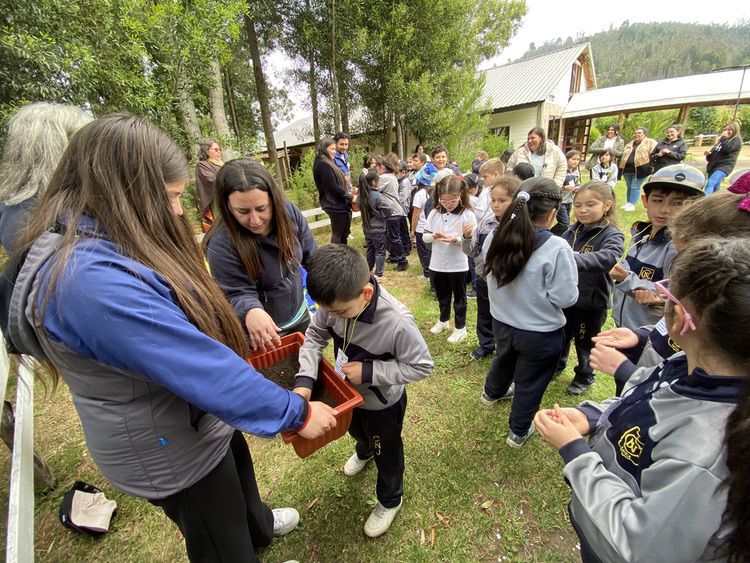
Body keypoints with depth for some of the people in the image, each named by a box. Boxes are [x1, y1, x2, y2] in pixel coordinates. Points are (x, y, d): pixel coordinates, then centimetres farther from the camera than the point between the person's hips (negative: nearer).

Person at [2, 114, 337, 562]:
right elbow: (202, 369, -36)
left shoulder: (102, 248, -2)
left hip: (201, 421, 9)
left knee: (239, 480, 36)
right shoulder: (93, 280, -36)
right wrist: (297, 413, -26)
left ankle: (259, 527, 66)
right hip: (169, 451, -9)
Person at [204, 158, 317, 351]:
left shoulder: (288, 212, -15)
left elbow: (311, 255, -2)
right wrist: (250, 312, -45)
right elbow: (237, 294, -24)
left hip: (300, 315, 5)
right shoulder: (221, 245, -29)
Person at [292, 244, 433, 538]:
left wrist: (368, 372, -33)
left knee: (386, 452, 22)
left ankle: (390, 500, 53)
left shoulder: (397, 322, -40)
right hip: (349, 392, 6)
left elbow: (422, 366, -27)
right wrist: (304, 380, -26)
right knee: (357, 431, 36)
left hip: (383, 403, -5)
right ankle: (364, 451, 72)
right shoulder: (336, 301, -26)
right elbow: (315, 335, -12)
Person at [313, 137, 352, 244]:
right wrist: (350, 197, -12)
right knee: (337, 234, -2)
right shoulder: (323, 164, -16)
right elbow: (333, 187, -20)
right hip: (335, 204, -10)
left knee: (344, 233, 15)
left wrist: (348, 193, 5)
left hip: (338, 203, 10)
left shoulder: (327, 163, 16)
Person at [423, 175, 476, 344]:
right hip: (437, 264, 4)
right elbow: (425, 237, 2)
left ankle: (460, 328, 28)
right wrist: (434, 236, -19)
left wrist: (456, 239, -29)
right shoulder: (434, 213, 0)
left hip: (457, 265, -4)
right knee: (442, 296, 22)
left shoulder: (468, 214, -12)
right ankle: (443, 320, 44)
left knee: (459, 298, 12)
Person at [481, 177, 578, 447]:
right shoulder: (556, 248, -27)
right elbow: (565, 298, -20)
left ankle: (492, 392, 62)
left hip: (502, 322, 5)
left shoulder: (494, 238, -13)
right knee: (529, 383, 18)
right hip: (541, 332, -5)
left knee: (504, 358, 34)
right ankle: (519, 431, 40)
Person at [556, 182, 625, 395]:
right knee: (560, 336, 23)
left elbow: (608, 258, -36)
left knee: (585, 342, 15)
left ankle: (584, 377, 39)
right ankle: (557, 364, 48)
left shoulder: (612, 235, -16)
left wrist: (575, 259, -50)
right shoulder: (572, 231, 0)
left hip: (592, 301, -4)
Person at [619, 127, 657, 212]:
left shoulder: (650, 142, 3)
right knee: (629, 187, 13)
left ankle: (632, 204, -4)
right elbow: (623, 156, 25)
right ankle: (628, 203, 22)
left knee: (635, 187, -7)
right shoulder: (629, 144, 20)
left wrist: (652, 165, -17)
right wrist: (621, 167, 18)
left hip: (640, 169, -6)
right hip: (627, 169, 6)